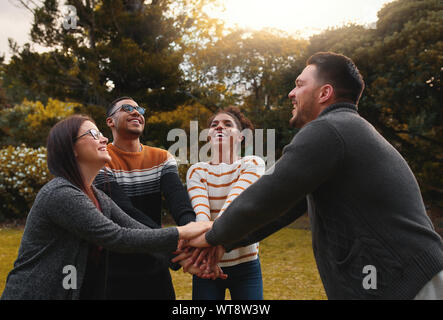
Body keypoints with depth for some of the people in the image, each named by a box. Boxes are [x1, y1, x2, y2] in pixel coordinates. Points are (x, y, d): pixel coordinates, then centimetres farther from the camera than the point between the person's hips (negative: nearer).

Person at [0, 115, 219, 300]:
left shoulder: (98, 198, 8)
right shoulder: (60, 194, -20)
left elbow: (137, 230, -1)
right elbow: (117, 238, -23)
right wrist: (181, 233, -20)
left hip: (82, 292, 8)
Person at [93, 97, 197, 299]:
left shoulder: (162, 159, 4)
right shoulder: (101, 161, -10)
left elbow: (176, 195, -15)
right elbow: (125, 212, -23)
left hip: (155, 266, 4)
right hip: (116, 272, -4)